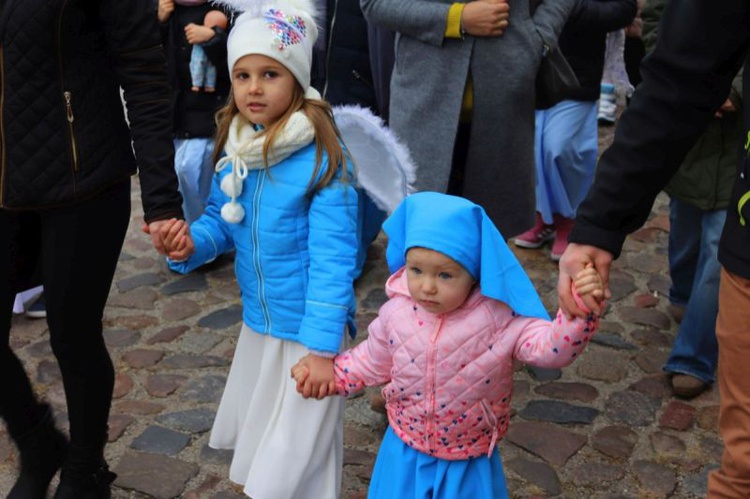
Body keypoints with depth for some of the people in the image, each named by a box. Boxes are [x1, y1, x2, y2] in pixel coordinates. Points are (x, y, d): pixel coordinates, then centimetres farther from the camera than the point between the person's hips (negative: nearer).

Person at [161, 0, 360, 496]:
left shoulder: (322, 159, -22)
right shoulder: (236, 150, -1)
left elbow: (332, 258, -24)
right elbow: (222, 221, 10)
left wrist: (321, 346, -28)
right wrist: (192, 242, -13)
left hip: (308, 327, -7)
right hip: (257, 322, 7)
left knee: (296, 454, 6)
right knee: (255, 432, 25)